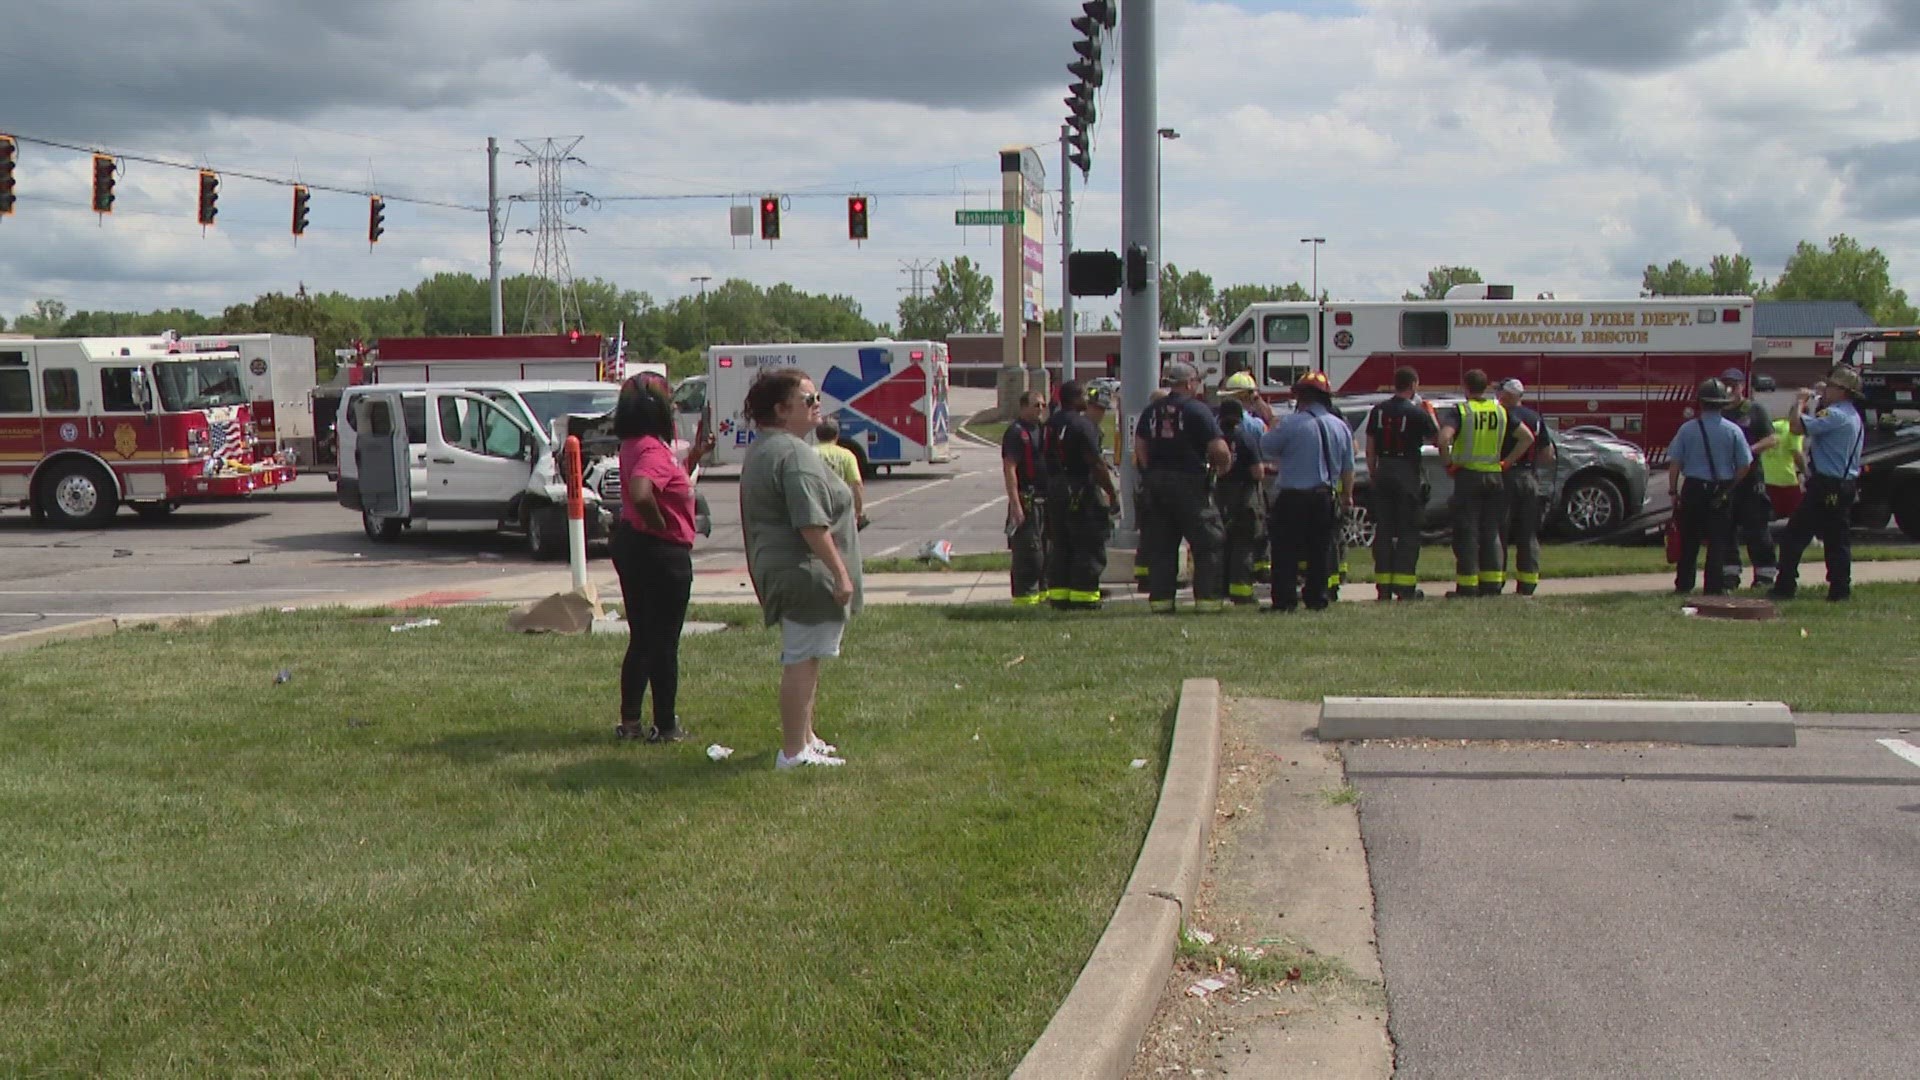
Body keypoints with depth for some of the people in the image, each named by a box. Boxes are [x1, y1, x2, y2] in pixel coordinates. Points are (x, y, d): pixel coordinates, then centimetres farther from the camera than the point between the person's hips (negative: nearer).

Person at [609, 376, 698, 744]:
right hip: (662, 552, -9)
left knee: (641, 639, 16)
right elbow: (641, 495, -40)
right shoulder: (652, 449, -22)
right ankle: (665, 727, 11)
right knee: (664, 643, 2)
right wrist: (661, 525, -22)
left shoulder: (634, 445, 8)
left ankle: (629, 722, 22)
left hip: (631, 544, 9)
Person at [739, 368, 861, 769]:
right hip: (806, 571, -11)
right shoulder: (794, 454, -18)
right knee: (802, 660, -7)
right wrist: (840, 572, -21)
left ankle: (804, 736, 31)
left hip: (776, 568, 11)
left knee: (802, 659, 20)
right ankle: (794, 751, -4)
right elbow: (811, 524, -25)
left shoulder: (761, 450, 16)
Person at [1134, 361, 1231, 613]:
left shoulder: (1152, 411, 9)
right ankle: (1207, 597, -1)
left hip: (1157, 482, 6)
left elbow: (1140, 446, 12)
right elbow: (1220, 450, -15)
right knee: (1207, 543, 3)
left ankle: (1160, 598, 11)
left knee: (1162, 544, 12)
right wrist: (1223, 465, 4)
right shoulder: (1197, 410, -10)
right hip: (1188, 482, -6)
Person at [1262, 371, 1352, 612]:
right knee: (1320, 551, 12)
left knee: (1285, 551, -1)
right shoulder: (1340, 427, 7)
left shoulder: (1293, 423, -13)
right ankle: (1317, 598, 13)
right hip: (1326, 497, 5)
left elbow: (1266, 446, -3)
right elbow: (1348, 467, 14)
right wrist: (1347, 496, 26)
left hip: (1293, 496, -5)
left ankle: (1284, 599, -6)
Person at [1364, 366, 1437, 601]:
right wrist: (1430, 413, 15)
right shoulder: (1417, 413, -10)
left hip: (1383, 473, 5)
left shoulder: (1378, 410, 5)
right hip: (1407, 475, -4)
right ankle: (1404, 587, -3)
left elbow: (1370, 447, 7)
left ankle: (1383, 586, 7)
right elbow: (1435, 438, 2)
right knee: (1408, 532, 1)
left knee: (1383, 531, 8)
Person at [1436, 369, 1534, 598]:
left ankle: (1467, 586, -3)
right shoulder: (1500, 411, 8)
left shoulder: (1460, 411, -7)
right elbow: (1527, 437, 8)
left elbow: (1444, 438, -24)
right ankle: (1492, 584, 10)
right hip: (1494, 476, 4)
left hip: (1468, 476, -4)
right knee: (1491, 533, 11)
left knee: (1466, 533, -2)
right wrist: (1507, 462, 8)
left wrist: (1448, 463, -10)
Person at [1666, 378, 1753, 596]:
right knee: (1718, 540, 5)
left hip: (1693, 489, 0)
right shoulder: (1733, 431, -5)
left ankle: (1684, 584, 13)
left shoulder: (1687, 429, -6)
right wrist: (1730, 486, 12)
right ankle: (1714, 587, 4)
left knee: (1689, 539, 10)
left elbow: (1674, 463, -6)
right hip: (1721, 493, 0)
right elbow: (1745, 465, -3)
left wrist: (1673, 490, 3)